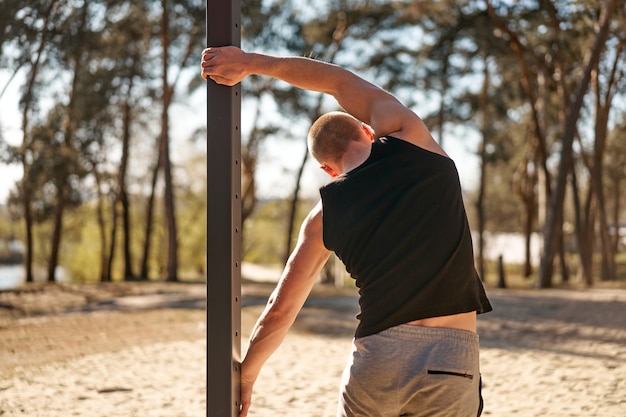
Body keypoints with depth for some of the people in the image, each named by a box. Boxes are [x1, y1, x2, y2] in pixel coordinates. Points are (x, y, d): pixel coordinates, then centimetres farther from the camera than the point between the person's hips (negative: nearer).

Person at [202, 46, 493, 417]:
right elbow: (340, 81, 19)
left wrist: (246, 377, 29)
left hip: (377, 359, 1)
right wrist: (250, 62, 26)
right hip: (453, 364, -1)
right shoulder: (407, 139, 4)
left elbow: (280, 312, 14)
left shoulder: (325, 217, 8)